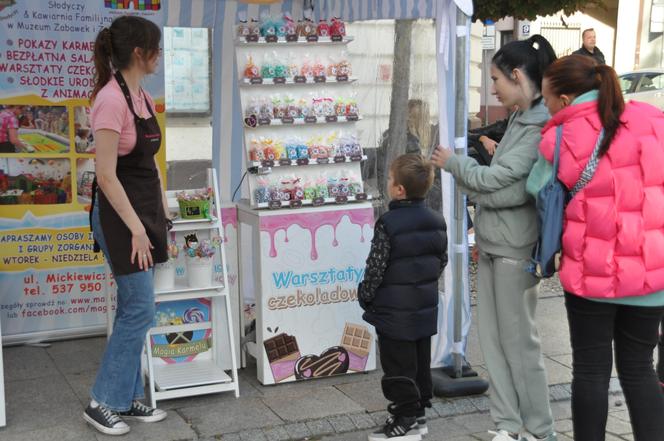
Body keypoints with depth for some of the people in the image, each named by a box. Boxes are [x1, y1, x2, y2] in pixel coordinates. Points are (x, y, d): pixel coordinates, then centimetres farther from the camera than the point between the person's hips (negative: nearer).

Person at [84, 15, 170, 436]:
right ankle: (104, 402, 9)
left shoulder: (143, 97, 9)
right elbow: (106, 175, -21)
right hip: (120, 215, -9)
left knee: (134, 309, 13)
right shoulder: (112, 99, -19)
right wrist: (136, 229, -20)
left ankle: (129, 397, 24)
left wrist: (162, 212, 16)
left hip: (145, 211, 9)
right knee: (140, 309, -5)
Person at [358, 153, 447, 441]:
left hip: (394, 309, -7)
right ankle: (418, 413, 26)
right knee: (421, 361, 16)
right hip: (425, 307, 7)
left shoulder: (388, 224, -19)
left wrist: (365, 296, -2)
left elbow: (376, 267, -16)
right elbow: (442, 260, 12)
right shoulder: (437, 221, 3)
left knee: (398, 366, 2)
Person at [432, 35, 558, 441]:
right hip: (493, 242, 9)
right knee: (493, 338, 12)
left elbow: (497, 181, -19)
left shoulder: (543, 125, -17)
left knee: (519, 341, 1)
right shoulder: (520, 118, 12)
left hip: (515, 248, -9)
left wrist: (452, 162, -5)